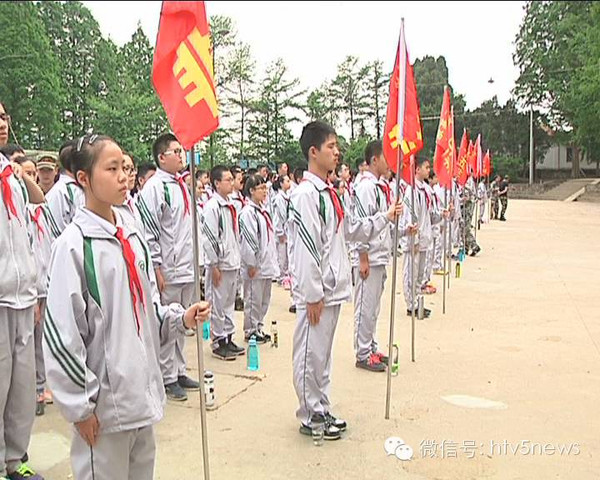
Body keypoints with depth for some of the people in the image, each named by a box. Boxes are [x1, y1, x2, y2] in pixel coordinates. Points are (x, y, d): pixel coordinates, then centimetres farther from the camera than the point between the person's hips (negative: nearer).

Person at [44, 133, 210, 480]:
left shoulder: (133, 236, 6)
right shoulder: (74, 244, -15)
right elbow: (62, 333, -15)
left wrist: (181, 318, -3)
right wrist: (81, 405, -12)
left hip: (144, 394, 7)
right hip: (105, 403, -7)